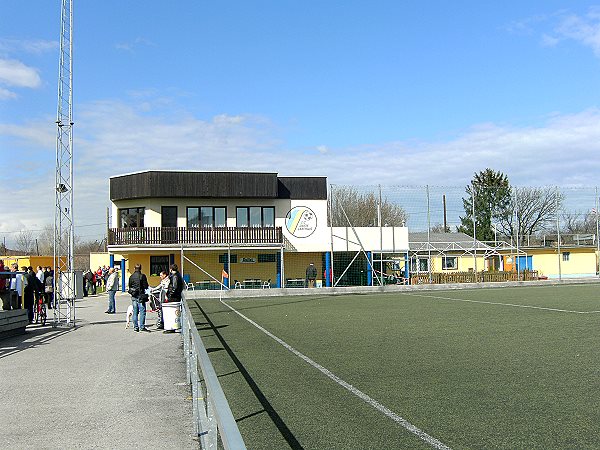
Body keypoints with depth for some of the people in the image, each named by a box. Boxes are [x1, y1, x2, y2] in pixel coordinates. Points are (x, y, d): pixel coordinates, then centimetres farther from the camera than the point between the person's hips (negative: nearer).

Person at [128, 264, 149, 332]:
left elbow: (129, 286, 13)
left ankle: (135, 327, 12)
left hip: (133, 296, 5)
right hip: (140, 296, -5)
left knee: (135, 312, 10)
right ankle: (142, 327, -8)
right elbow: (146, 286, -9)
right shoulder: (142, 276, -10)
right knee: (142, 311, -3)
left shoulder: (131, 277, 7)